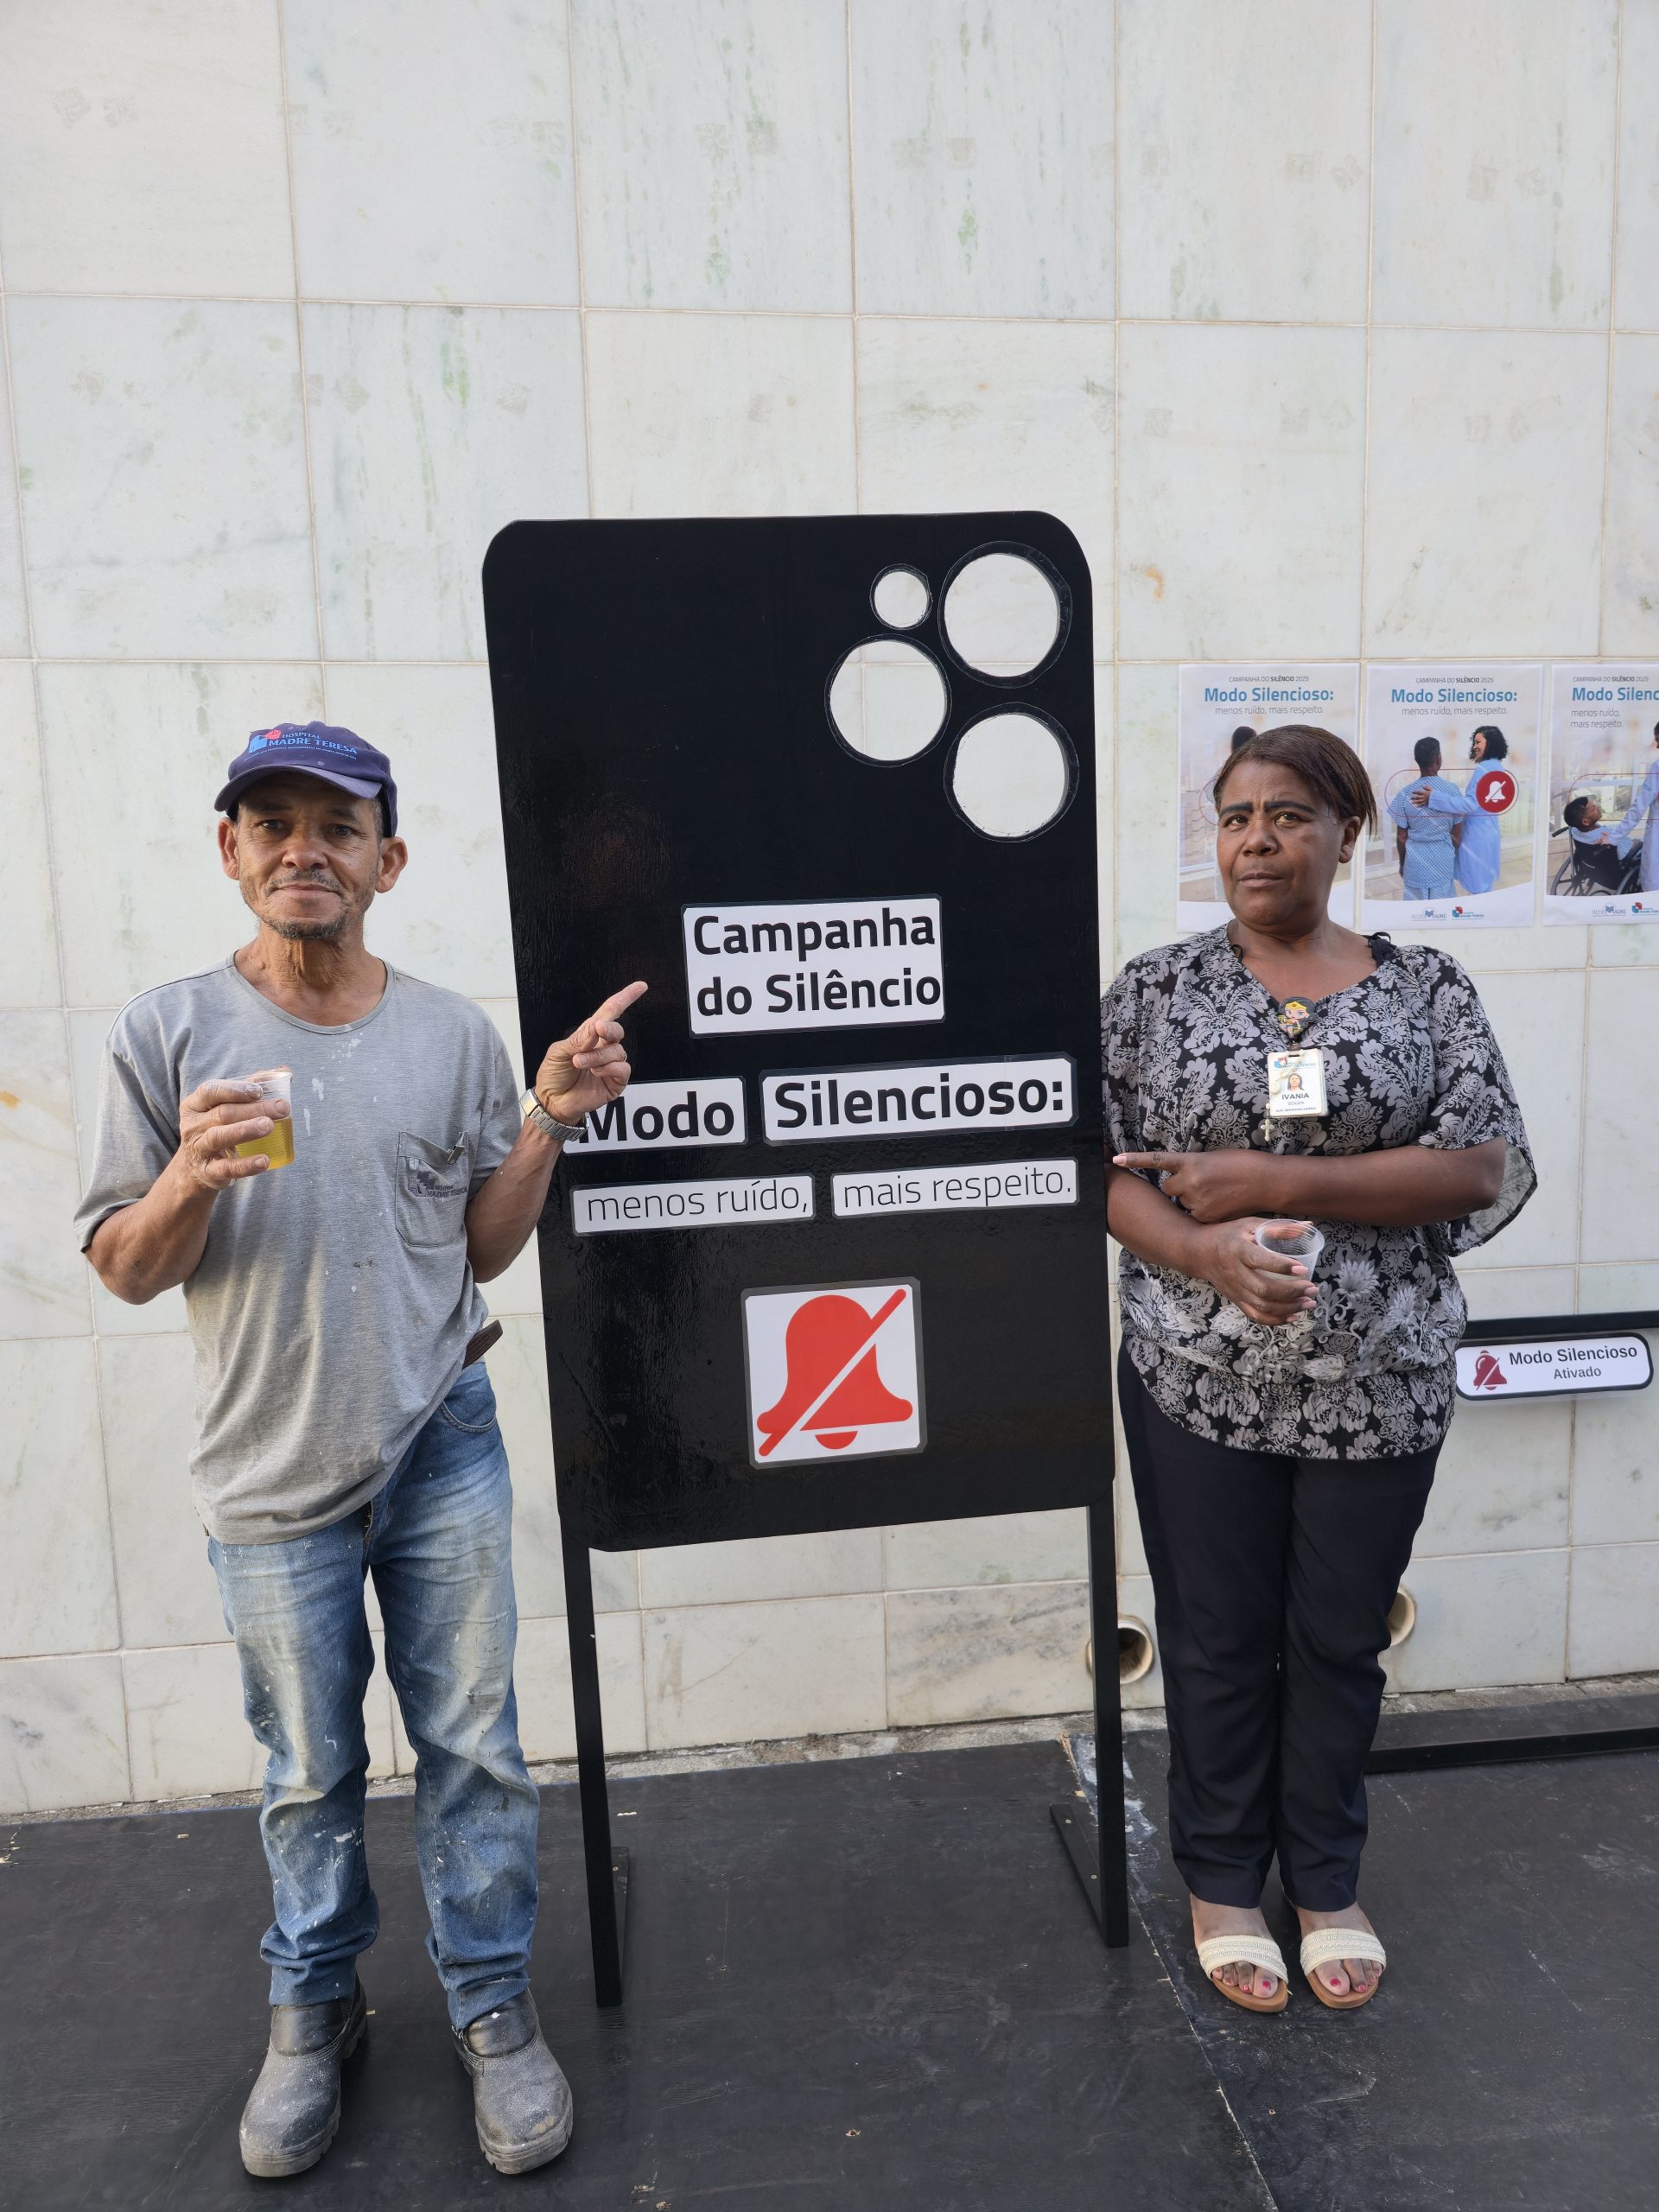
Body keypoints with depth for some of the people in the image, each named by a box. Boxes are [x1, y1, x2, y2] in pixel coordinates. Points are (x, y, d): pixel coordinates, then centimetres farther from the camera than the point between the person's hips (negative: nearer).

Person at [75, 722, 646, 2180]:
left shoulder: (455, 1035, 0)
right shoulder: (168, 1034, -6)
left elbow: (481, 1248, 5)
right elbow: (123, 1271, -2)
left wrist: (549, 1121, -8)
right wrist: (189, 1180, -22)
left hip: (444, 1454, 1)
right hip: (274, 1474, -1)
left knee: (474, 1750, 10)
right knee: (309, 1772, 16)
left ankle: (494, 2006, 32)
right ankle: (314, 2011, 41)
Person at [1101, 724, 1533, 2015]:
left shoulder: (1429, 989, 0)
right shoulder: (1157, 988, -1)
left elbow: (1485, 1166, -10)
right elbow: (1095, 1165, -3)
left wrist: (1274, 1182, -18)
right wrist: (1202, 1251, -22)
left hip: (1380, 1387, 1)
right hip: (1200, 1382, 0)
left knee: (1342, 1642, 16)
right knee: (1218, 1641, 13)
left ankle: (1329, 1882, 39)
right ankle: (1223, 1881, 36)